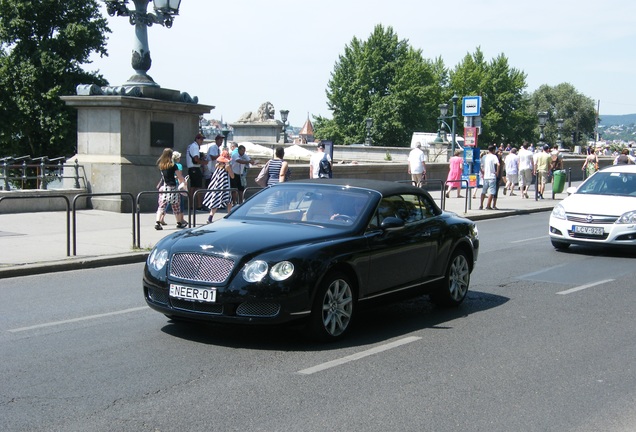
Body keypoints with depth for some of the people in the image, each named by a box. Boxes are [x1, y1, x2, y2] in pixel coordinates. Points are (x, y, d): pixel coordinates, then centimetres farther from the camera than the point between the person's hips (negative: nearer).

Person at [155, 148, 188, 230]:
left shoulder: (160, 165, 5)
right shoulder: (173, 165, -8)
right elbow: (180, 177, -4)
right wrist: (184, 181, 15)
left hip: (163, 187, 3)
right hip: (172, 187, -3)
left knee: (161, 206, 0)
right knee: (176, 207, 11)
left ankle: (158, 223, -14)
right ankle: (179, 223, 24)